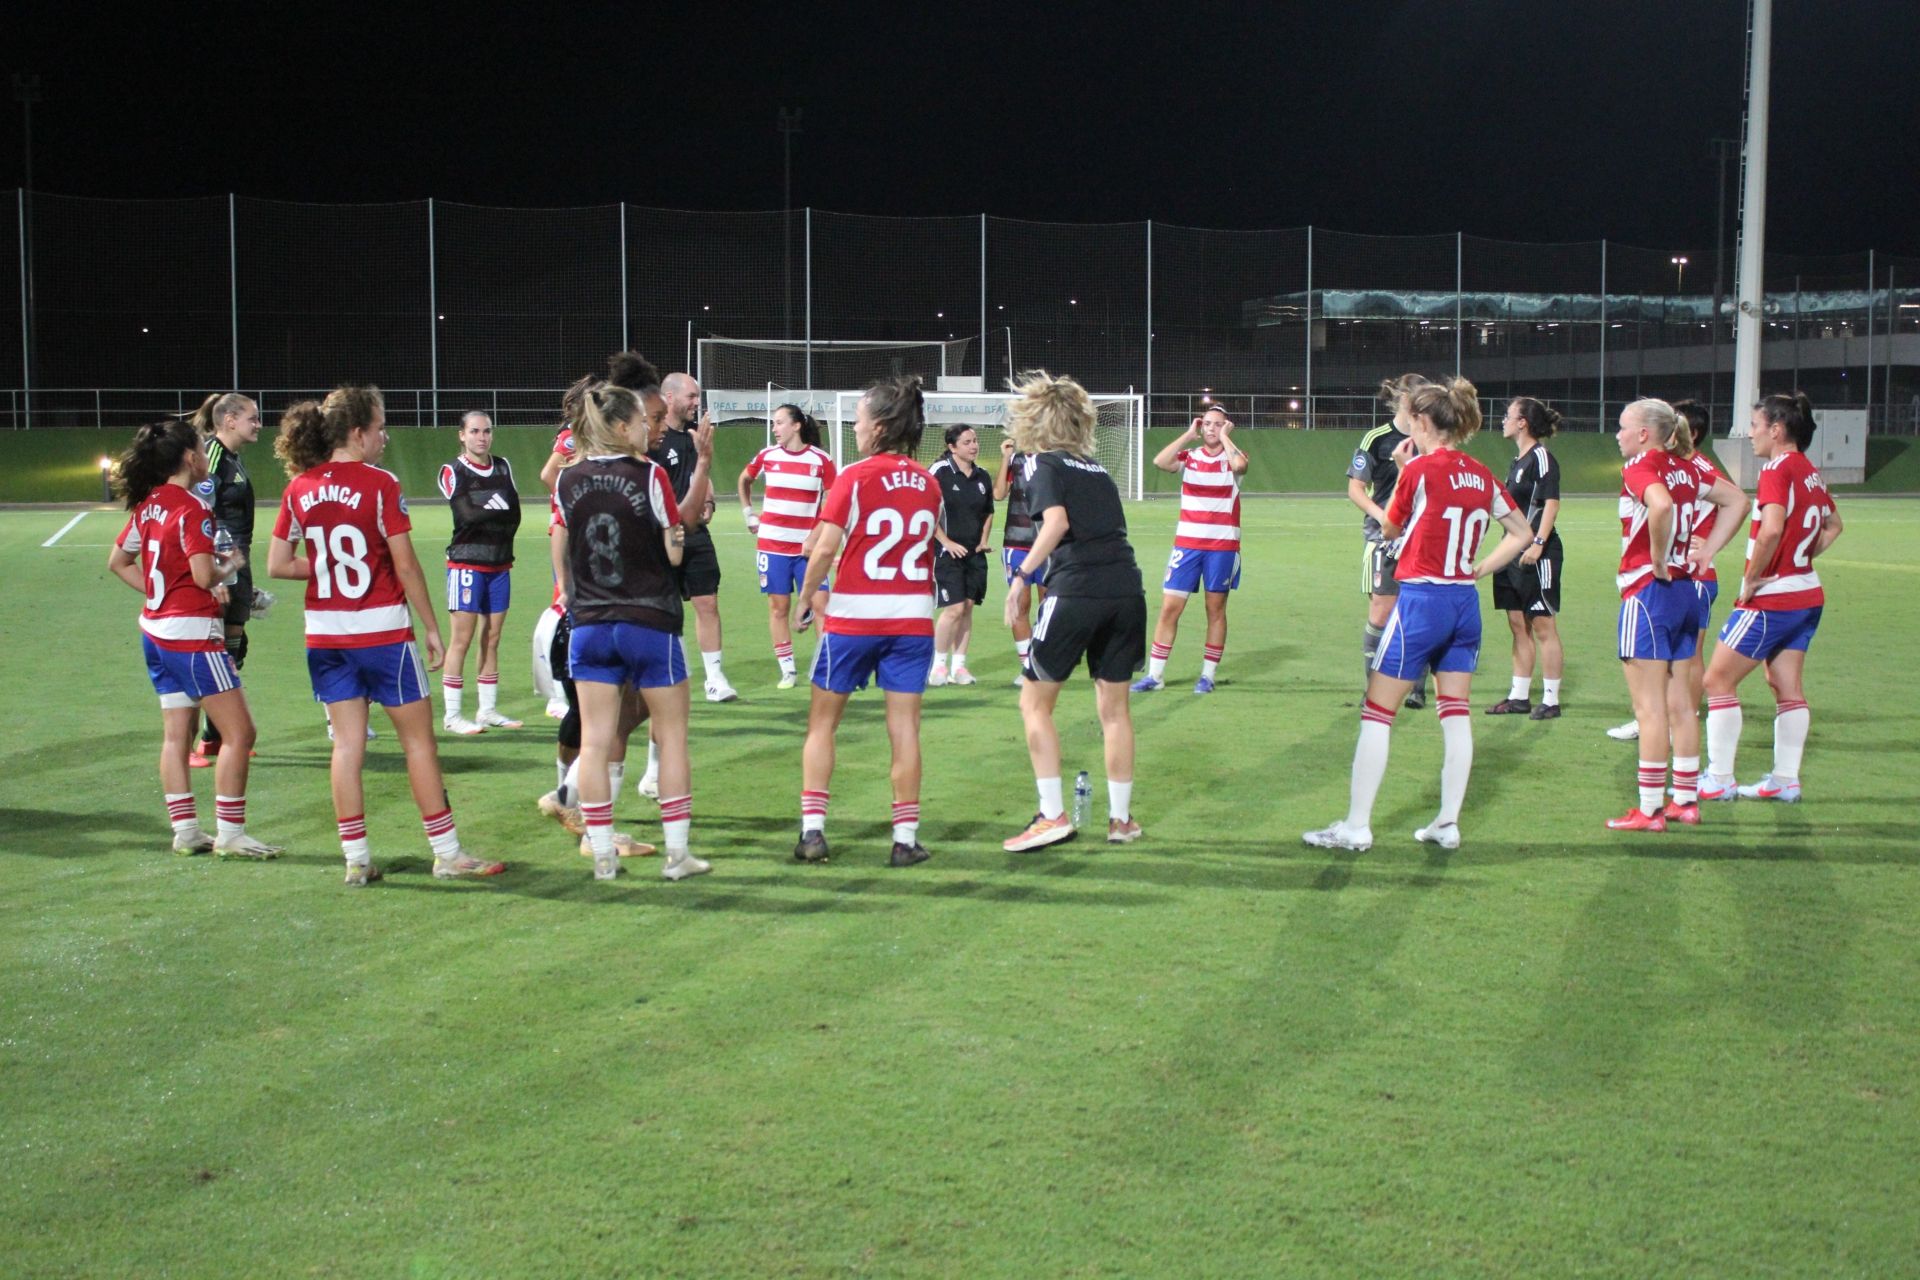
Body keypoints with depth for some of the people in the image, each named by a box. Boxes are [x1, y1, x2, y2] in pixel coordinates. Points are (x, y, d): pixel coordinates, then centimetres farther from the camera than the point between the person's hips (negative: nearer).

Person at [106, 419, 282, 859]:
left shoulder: (147, 505, 8)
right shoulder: (192, 509, -16)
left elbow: (118, 562, 18)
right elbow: (204, 576, -24)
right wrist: (231, 564, -5)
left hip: (156, 630, 9)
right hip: (193, 632, -9)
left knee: (176, 733, 13)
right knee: (238, 732, -3)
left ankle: (185, 830, 18)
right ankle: (230, 834, -2)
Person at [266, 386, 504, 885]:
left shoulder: (299, 489, 3)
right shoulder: (379, 484, -11)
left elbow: (277, 565, 3)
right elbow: (406, 565, -11)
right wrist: (432, 628, -4)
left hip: (324, 634, 5)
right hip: (382, 630, -5)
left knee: (347, 742, 9)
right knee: (419, 738, 4)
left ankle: (356, 859, 10)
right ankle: (447, 853, 9)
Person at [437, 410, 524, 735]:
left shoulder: (503, 467, 13)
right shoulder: (453, 471, -2)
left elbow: (514, 516, 3)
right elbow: (467, 514, -15)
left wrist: (483, 514, -9)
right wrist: (500, 512, -5)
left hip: (500, 564, 5)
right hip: (466, 563, -5)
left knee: (492, 638, 8)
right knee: (461, 639, -6)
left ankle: (488, 710, 15)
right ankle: (452, 716, -2)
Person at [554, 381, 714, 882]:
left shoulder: (568, 480, 1)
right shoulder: (650, 475, -11)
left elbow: (563, 550, 11)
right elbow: (675, 552, -6)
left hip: (589, 624, 4)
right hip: (650, 623, -3)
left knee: (594, 741, 6)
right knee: (672, 736, 8)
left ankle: (603, 854, 9)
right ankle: (677, 854, 9)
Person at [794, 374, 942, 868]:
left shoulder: (855, 477, -8)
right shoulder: (928, 484, 6)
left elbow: (824, 549, -12)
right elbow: (930, 547, 10)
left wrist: (805, 598, -1)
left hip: (854, 614, -3)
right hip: (913, 616, 3)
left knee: (822, 721, 10)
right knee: (904, 727, 4)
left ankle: (812, 830, 7)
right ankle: (906, 839, 6)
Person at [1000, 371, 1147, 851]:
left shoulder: (1043, 462, 1)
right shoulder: (1094, 465, 21)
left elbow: (1057, 522, -14)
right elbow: (1111, 523, 17)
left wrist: (1023, 573, -10)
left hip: (1076, 590, -6)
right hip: (1126, 587, 6)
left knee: (1035, 701, 8)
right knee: (1114, 707, 14)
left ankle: (1053, 815, 3)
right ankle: (1121, 818, 19)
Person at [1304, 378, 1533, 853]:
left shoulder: (1420, 470, -12)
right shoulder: (1481, 475, 6)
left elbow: (1389, 530, 2)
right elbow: (1523, 533, 14)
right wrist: (1480, 568, 11)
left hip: (1420, 600, -7)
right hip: (1465, 602, 7)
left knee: (1376, 714, 1)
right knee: (1456, 714, 11)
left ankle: (1356, 827, 3)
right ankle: (1448, 824, 15)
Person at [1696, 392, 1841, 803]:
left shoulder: (1778, 469, -16)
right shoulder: (1811, 472, 10)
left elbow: (1771, 530, -31)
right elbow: (1833, 526, 26)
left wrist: (1750, 581, -20)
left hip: (1771, 599, -9)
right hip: (1807, 594, 9)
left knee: (1718, 679, 0)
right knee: (1788, 686, 12)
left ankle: (1719, 779, 1)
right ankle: (1786, 779, 14)